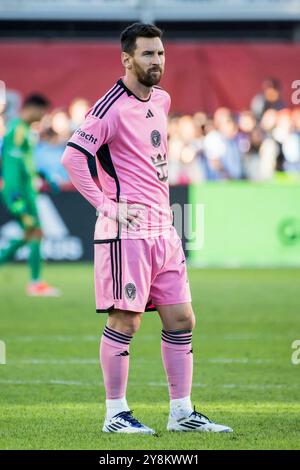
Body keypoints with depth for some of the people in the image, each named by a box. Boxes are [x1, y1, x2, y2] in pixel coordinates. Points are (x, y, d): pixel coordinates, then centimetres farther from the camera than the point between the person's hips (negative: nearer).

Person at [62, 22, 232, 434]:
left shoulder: (161, 100, 14)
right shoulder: (112, 108, -12)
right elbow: (72, 156, -18)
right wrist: (105, 204, -19)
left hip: (162, 228, 8)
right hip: (126, 229, -8)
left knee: (181, 319, 7)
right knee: (125, 322, -5)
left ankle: (181, 412, 13)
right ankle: (116, 415, 4)